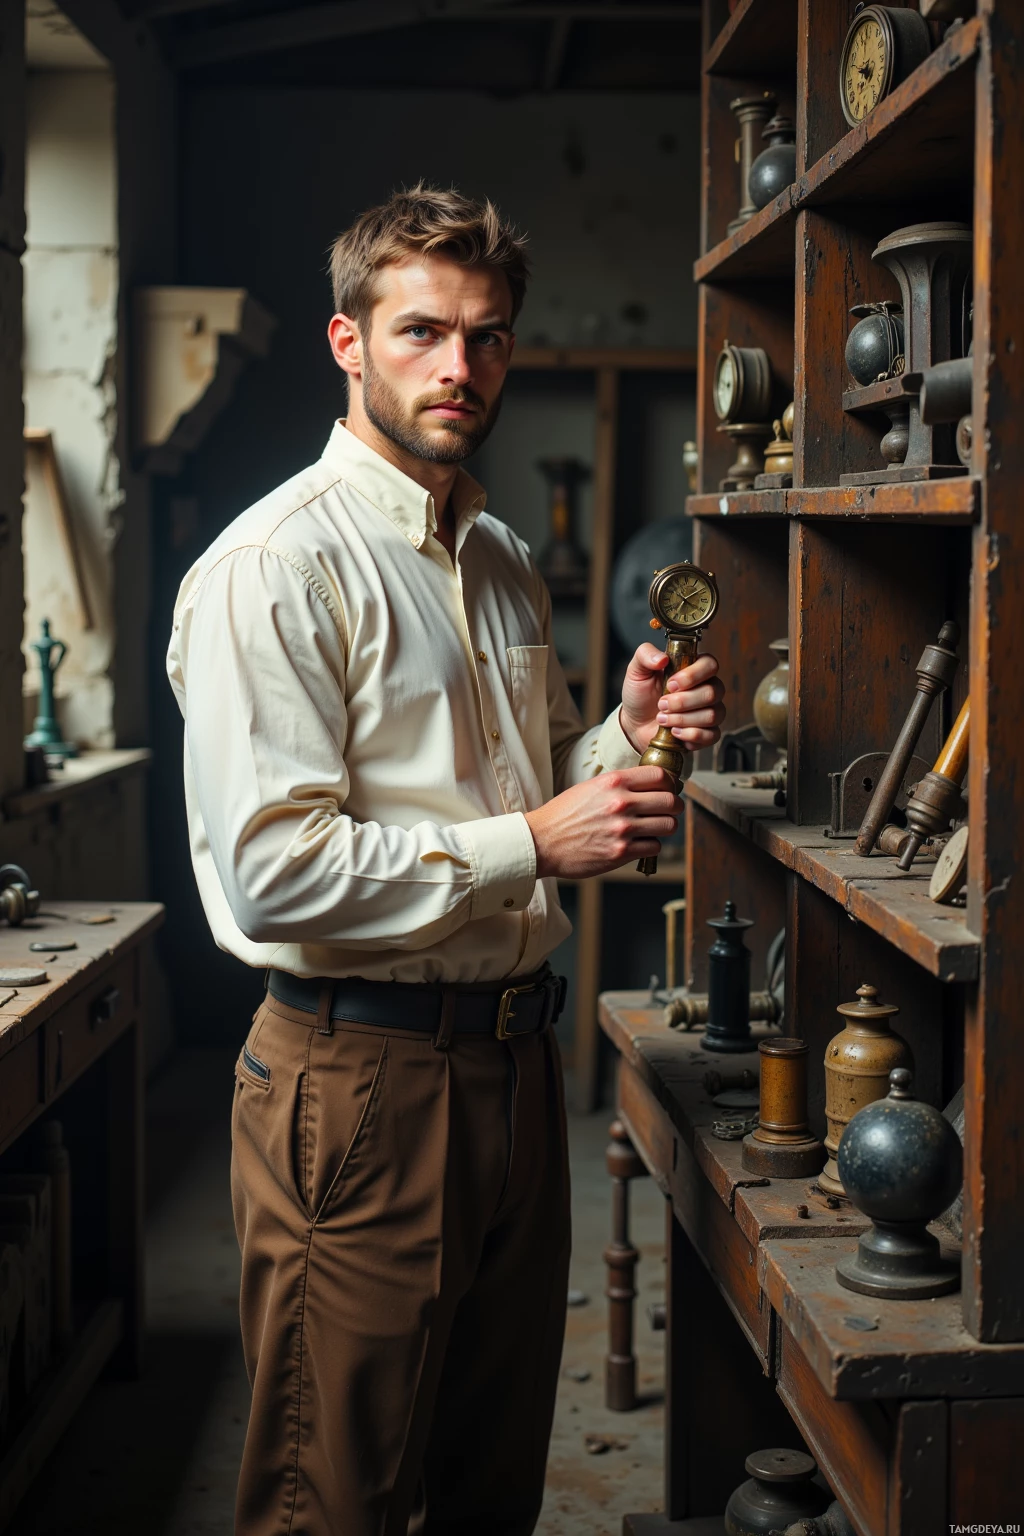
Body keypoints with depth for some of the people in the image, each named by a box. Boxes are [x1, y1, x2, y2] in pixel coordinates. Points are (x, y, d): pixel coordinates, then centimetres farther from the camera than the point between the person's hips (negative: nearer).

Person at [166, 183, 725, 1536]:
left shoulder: (505, 563, 14)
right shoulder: (274, 566, -13)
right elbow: (270, 870, -22)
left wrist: (628, 734, 1)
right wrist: (531, 844, -21)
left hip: (512, 1055, 8)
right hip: (359, 1077, -8)